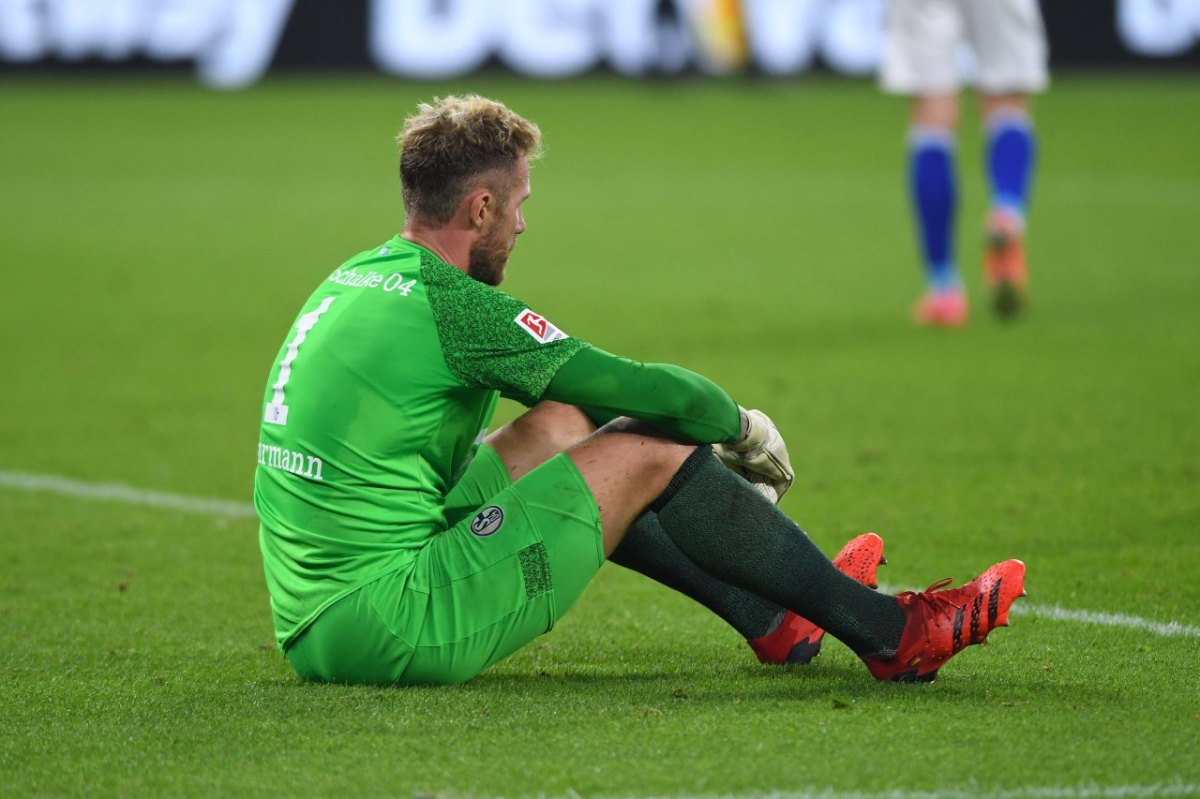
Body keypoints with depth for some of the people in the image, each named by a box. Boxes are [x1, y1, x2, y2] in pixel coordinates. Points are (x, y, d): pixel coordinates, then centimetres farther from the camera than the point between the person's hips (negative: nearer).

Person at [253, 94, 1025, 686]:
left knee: (562, 425, 20)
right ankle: (887, 633, 9)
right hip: (392, 632, -9)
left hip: (313, 634, 9)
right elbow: (649, 393, -8)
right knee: (652, 452, -1)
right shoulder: (451, 305, -14)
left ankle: (774, 617, 29)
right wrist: (742, 427, 13)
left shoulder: (354, 281, 15)